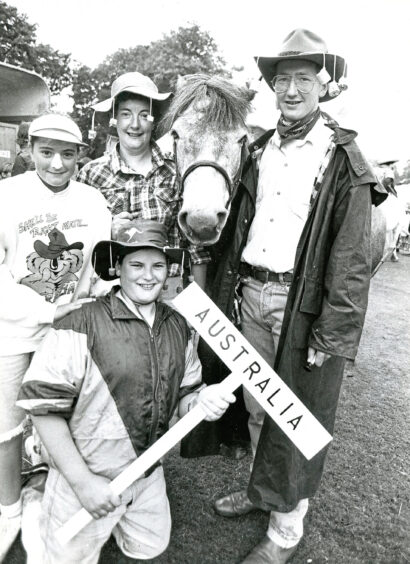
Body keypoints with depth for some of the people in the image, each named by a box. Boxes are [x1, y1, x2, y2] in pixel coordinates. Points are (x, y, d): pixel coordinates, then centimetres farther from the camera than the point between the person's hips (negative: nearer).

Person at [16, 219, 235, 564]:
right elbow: (43, 405, -20)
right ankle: (36, 501, 33)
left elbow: (182, 395, 7)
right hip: (88, 477, -5)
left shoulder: (178, 327, -2)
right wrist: (82, 481, -19)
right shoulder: (82, 327, -22)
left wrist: (201, 400, -16)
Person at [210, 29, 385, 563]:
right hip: (252, 294, 6)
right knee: (256, 406, 18)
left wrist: (332, 335, -16)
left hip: (302, 305, -5)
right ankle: (260, 488, 42)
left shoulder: (342, 161, -7)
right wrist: (222, 293, 9)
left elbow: (351, 260, -12)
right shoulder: (261, 150, 11)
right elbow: (238, 230, 12)